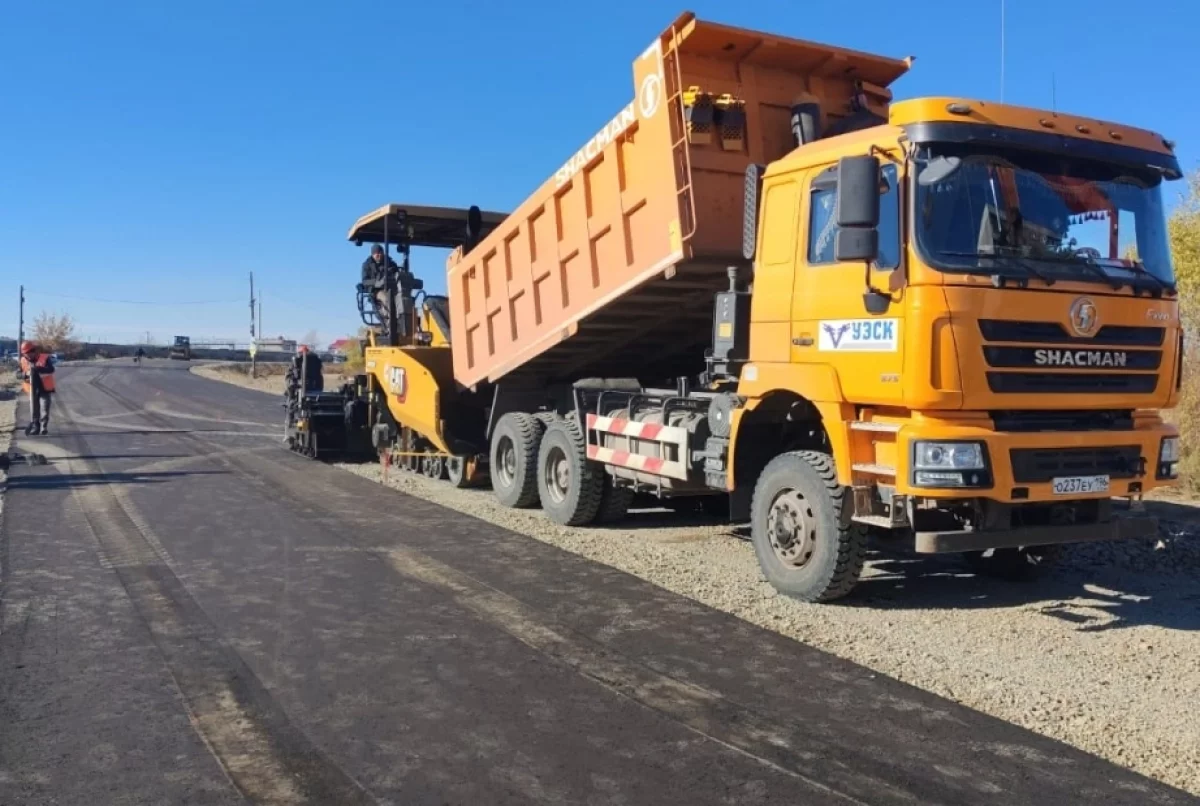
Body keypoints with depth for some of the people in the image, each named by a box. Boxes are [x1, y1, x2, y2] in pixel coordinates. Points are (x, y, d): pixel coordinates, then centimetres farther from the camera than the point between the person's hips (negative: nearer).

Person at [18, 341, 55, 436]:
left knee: (44, 409, -4)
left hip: (45, 389, -4)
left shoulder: (45, 358, -11)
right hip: (33, 390, 4)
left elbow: (51, 369, -26)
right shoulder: (23, 361, 3)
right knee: (34, 410, 8)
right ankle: (35, 426, 17)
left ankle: (44, 427, 5)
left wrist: (38, 368, -38)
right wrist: (25, 375, -15)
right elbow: (20, 374, 9)